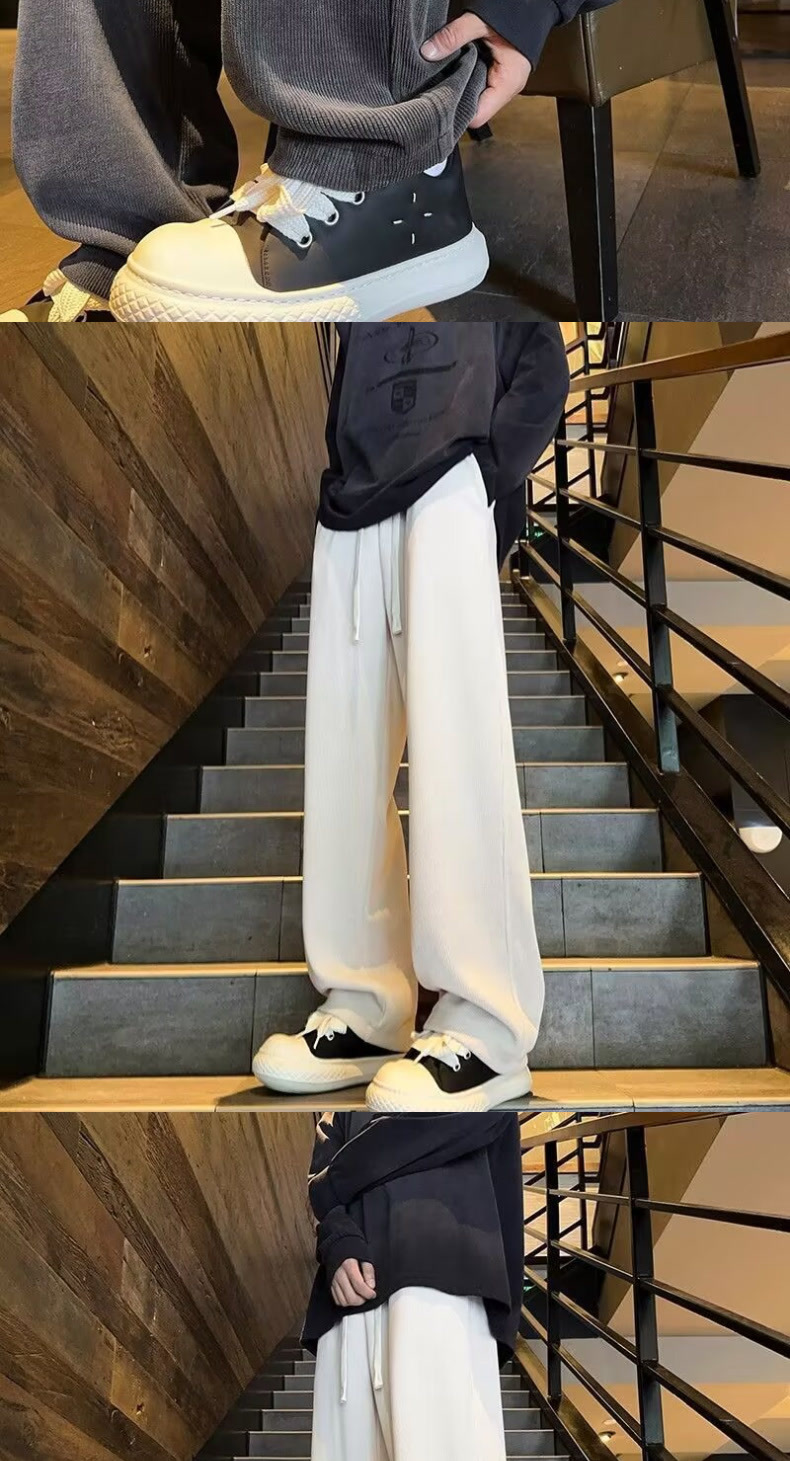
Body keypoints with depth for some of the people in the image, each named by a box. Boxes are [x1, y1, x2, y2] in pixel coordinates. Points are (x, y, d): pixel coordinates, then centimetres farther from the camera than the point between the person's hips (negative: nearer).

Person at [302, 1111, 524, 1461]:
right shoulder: (341, 1114, 28)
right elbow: (321, 1182, 12)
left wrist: (338, 1179, 3)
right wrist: (338, 1244, -10)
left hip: (435, 1265, -4)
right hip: (354, 1276, 4)